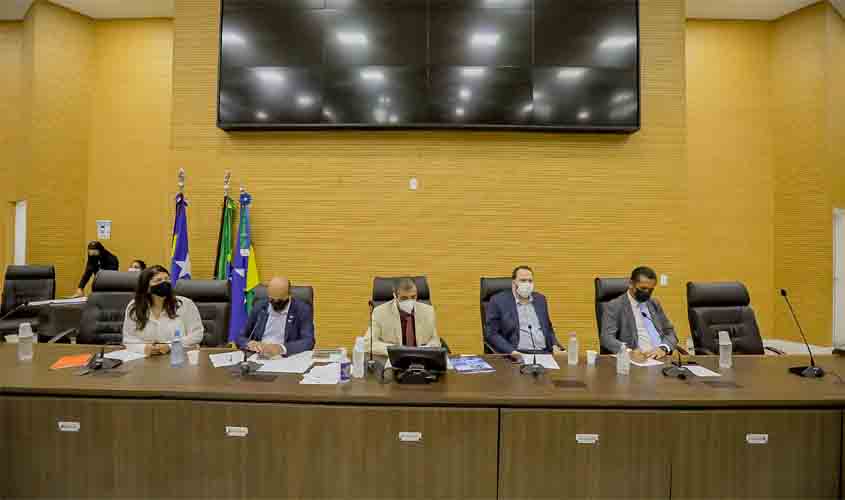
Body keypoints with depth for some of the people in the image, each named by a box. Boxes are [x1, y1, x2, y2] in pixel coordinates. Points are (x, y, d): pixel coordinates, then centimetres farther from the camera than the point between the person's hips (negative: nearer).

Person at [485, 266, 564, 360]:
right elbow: (491, 334, -4)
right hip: (518, 356, -5)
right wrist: (511, 351, -17)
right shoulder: (498, 301, -1)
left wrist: (555, 346, 4)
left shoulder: (540, 299, 16)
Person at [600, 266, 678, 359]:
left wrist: (663, 348, -7)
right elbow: (607, 338, -10)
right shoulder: (614, 306, -1)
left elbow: (670, 332, 15)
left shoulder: (655, 303, 19)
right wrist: (628, 351, -29)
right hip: (638, 358, -3)